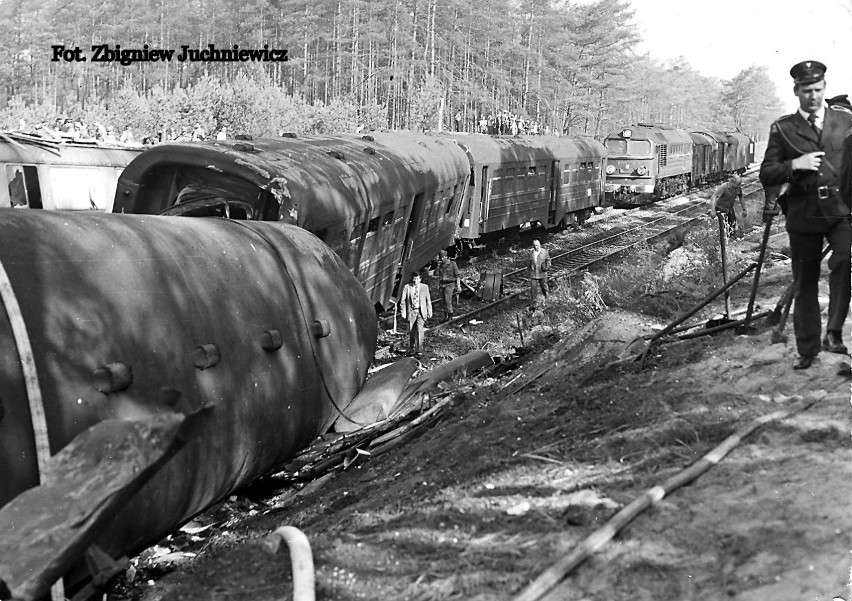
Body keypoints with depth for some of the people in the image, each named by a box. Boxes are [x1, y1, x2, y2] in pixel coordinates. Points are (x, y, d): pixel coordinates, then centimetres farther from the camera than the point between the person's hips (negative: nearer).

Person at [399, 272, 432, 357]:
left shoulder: (425, 287, 5)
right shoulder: (406, 287, 0)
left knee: (420, 330, -13)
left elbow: (428, 300, 9)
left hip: (421, 312, 0)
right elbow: (402, 301, 1)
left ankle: (418, 351, -9)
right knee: (411, 331, 8)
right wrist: (403, 313, -4)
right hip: (411, 311, 0)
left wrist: (429, 312, 6)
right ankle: (411, 349, 26)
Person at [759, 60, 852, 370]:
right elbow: (766, 176, 3)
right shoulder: (782, 129, 7)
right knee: (804, 284, 7)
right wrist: (794, 164, -14)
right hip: (803, 213, 0)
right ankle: (807, 350, 20)